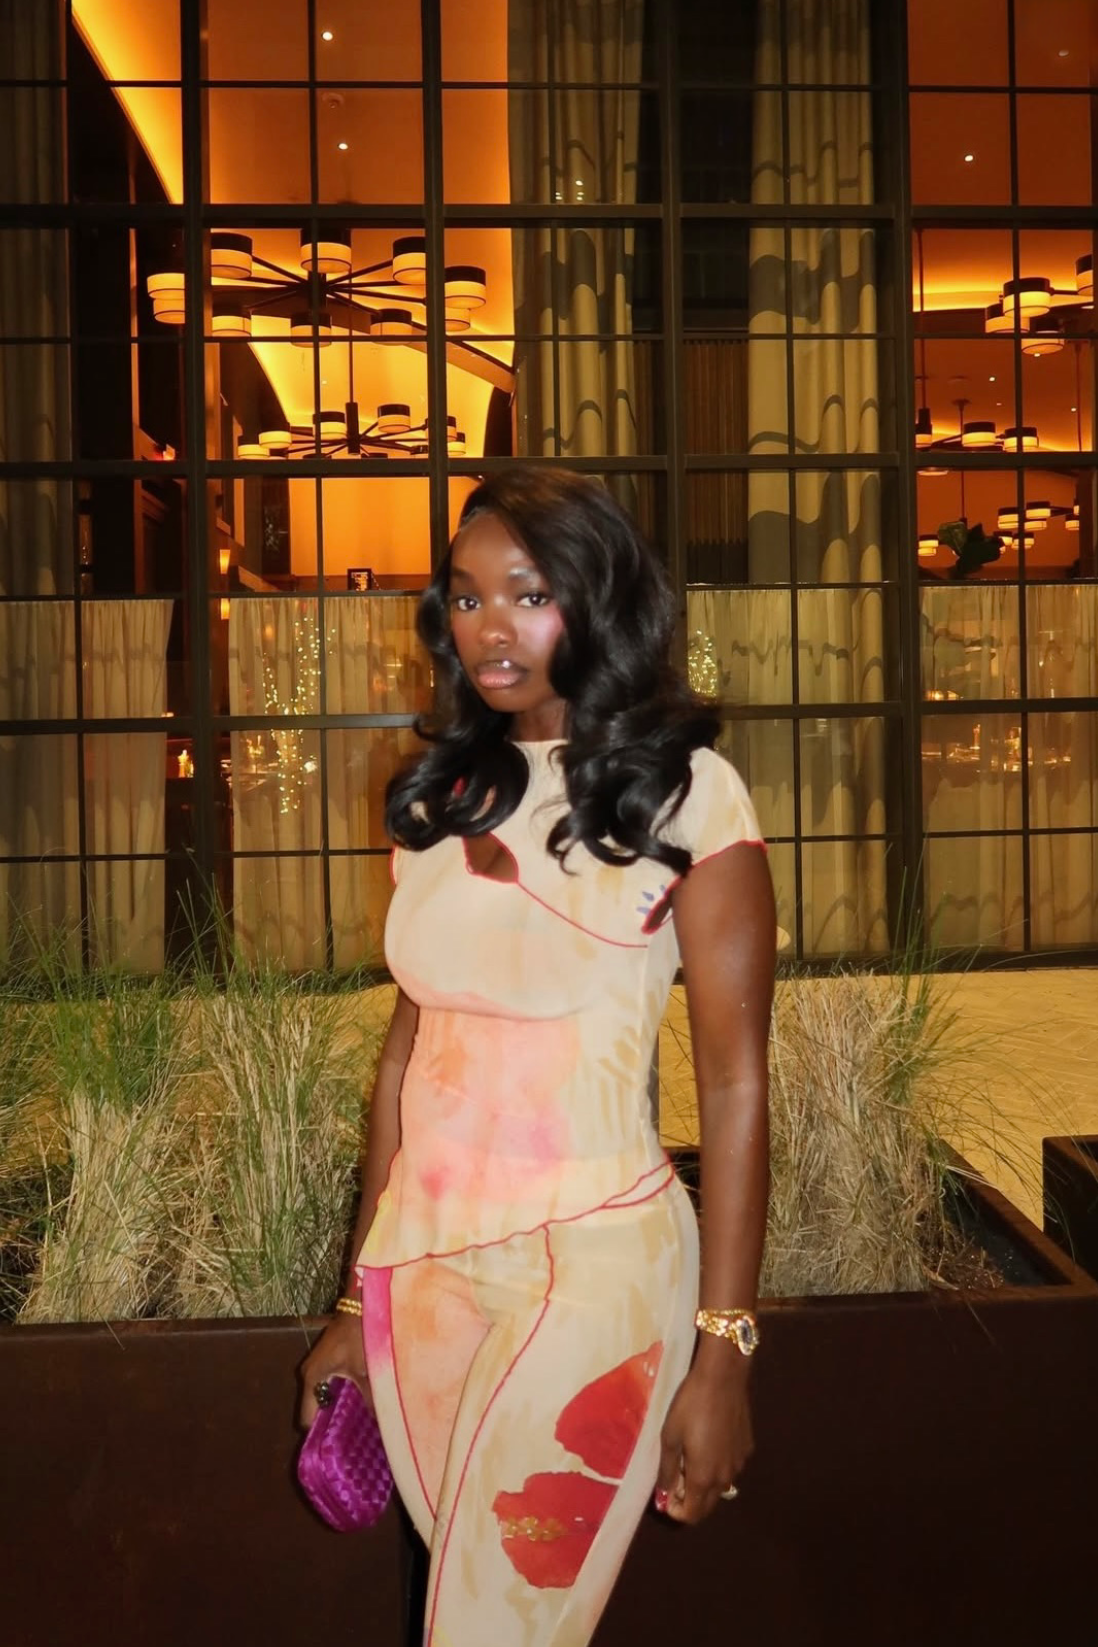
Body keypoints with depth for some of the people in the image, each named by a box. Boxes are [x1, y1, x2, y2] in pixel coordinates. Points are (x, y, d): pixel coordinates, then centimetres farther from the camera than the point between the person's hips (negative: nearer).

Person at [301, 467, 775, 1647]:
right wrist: (361, 1299, 10)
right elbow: (407, 1046, 10)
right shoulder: (441, 796, 8)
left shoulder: (685, 793, -5)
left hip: (593, 1262, -5)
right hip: (422, 1266, 5)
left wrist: (721, 1354, -8)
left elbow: (734, 1087, -6)